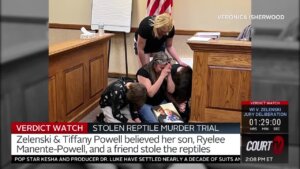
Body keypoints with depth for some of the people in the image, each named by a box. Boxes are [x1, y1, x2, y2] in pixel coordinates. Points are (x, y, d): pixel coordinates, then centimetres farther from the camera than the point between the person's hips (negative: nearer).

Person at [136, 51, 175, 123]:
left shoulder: (164, 71, -2)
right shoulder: (143, 72, -18)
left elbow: (171, 91, -5)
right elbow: (150, 93, -27)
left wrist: (169, 74, -18)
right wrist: (162, 75, -29)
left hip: (161, 102, 5)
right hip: (145, 104, -5)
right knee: (154, 121, -28)